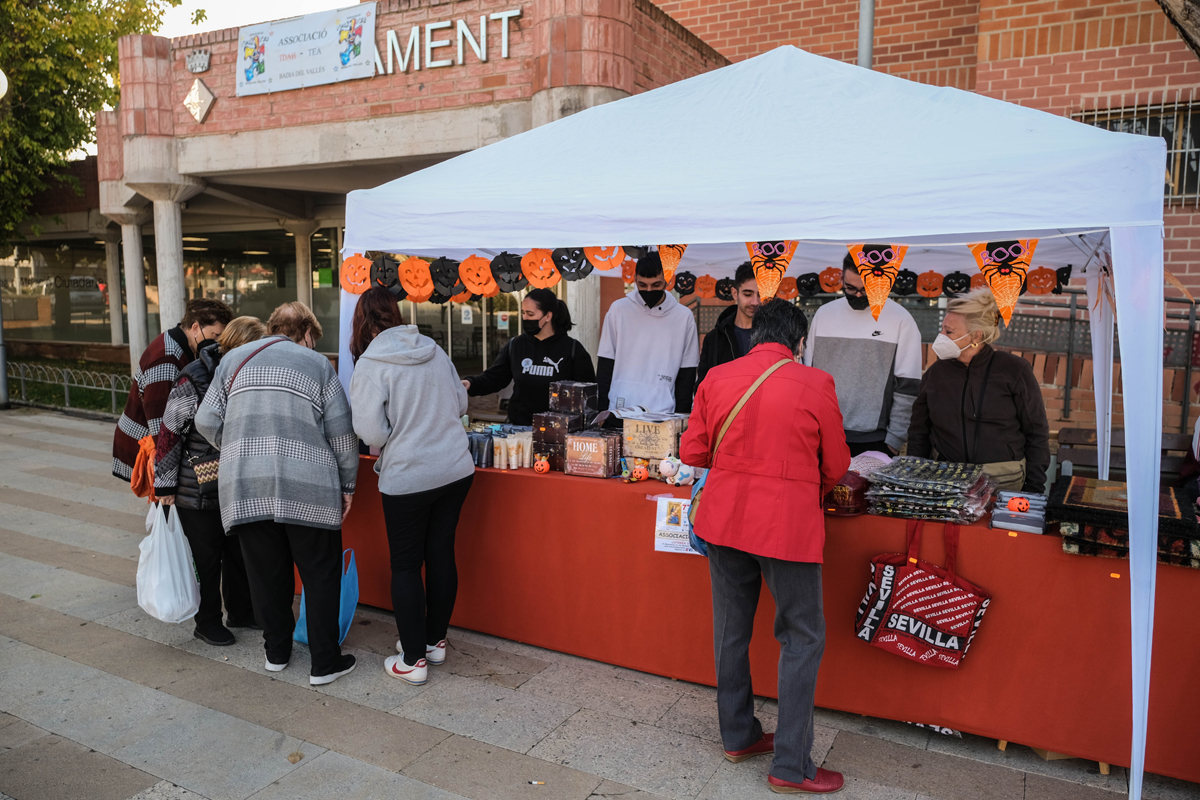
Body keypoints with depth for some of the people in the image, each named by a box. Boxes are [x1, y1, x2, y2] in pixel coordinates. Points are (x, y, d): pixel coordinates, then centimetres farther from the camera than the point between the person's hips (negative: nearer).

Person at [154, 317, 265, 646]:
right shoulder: (194, 380, -19)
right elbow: (169, 433, -13)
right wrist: (165, 485, -10)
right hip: (198, 492, -5)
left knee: (239, 552, 16)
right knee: (206, 558, 7)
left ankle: (241, 611, 33)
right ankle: (207, 622, 24)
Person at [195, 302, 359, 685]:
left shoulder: (234, 359, 16)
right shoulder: (317, 364, 9)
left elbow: (206, 421, 12)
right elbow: (341, 431, 3)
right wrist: (347, 485, 11)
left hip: (245, 487, 3)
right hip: (306, 485, -3)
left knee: (266, 572, 15)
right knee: (320, 573, 7)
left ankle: (276, 651, 30)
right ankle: (325, 663, 11)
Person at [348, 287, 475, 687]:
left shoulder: (370, 365, -12)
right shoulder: (433, 349, 5)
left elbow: (371, 433, -15)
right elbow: (461, 404, 13)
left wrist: (385, 446, 7)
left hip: (407, 477, -5)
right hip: (456, 469, 6)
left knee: (406, 566, 7)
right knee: (441, 554, 15)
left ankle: (413, 660, 15)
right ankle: (435, 641, 30)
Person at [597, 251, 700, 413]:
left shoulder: (684, 317, 3)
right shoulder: (618, 310, 3)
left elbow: (687, 375, 7)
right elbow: (605, 367, 6)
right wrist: (602, 411, -1)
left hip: (662, 414, 0)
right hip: (618, 411, 0)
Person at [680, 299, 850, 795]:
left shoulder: (715, 378, 0)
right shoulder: (815, 385, -9)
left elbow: (692, 452, 4)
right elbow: (835, 466, 0)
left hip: (723, 518, 5)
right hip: (787, 524, -4)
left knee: (731, 630, 17)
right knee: (802, 639, 9)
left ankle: (738, 736, 32)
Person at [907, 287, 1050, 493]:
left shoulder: (1014, 370, 1)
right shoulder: (936, 373, 8)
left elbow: (1036, 433, 3)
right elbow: (918, 434, 15)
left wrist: (1033, 492, -1)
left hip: (1004, 482, -2)